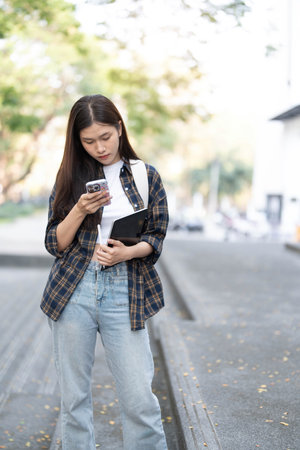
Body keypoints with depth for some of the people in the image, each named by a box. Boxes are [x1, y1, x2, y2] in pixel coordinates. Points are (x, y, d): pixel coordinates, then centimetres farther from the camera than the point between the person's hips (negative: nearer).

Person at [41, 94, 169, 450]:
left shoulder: (146, 176, 6)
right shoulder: (70, 177, 6)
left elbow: (156, 239, 8)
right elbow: (54, 243, 3)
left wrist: (127, 252, -13)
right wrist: (80, 210, -14)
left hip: (124, 293, -1)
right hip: (73, 291, 1)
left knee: (139, 399, -2)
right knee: (74, 397, 8)